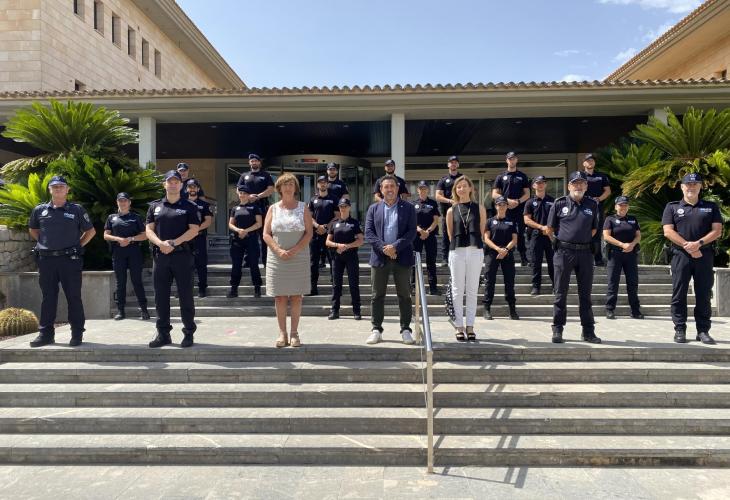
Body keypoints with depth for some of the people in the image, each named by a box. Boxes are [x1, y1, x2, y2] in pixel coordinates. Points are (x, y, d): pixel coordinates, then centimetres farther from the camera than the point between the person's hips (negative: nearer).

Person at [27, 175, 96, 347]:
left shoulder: (76, 209, 2)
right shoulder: (40, 210, 9)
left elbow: (91, 231, 8)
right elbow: (32, 229, 24)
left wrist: (78, 245, 1)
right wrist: (44, 243, 12)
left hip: (70, 259, -3)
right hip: (46, 259, 3)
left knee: (74, 297, 1)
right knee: (48, 297, 9)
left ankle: (77, 334, 8)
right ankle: (46, 333, 17)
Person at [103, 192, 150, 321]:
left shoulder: (136, 217, 10)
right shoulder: (111, 217, 14)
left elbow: (144, 235, 4)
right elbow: (106, 235, 9)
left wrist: (130, 239, -11)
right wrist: (118, 239, -10)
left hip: (134, 252, -2)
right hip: (118, 253, 2)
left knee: (137, 280, -3)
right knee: (120, 282, 4)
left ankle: (143, 309, -1)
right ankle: (120, 310, 8)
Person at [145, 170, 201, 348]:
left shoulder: (189, 206, 4)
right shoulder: (155, 206, 13)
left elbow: (194, 230, -6)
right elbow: (149, 230, 8)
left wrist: (173, 243, -15)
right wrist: (160, 243, -12)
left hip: (182, 255, -3)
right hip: (160, 255, 3)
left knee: (186, 295, 1)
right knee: (160, 296, 6)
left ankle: (189, 333, 10)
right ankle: (163, 334, 16)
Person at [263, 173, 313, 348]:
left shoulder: (303, 208, 6)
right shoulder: (273, 209, 9)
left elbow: (309, 233, -1)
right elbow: (266, 234, 3)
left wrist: (294, 250, -14)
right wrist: (279, 251, -13)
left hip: (299, 258, -1)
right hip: (277, 259, 1)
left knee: (296, 296, 1)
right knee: (280, 297, 2)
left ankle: (294, 333, 8)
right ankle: (282, 333, 9)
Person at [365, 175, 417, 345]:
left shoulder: (408, 208, 5)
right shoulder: (373, 208, 9)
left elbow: (412, 232, -4)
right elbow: (368, 233, 1)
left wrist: (395, 247, -16)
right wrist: (384, 248, -13)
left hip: (402, 257, -1)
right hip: (379, 257, 1)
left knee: (404, 295, 4)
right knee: (377, 296, 5)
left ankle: (405, 330, 13)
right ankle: (376, 330, 13)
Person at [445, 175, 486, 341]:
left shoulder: (479, 208, 6)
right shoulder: (451, 211, 6)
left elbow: (482, 231, 9)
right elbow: (450, 235, 11)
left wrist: (476, 244, 8)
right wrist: (455, 245, 10)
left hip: (475, 252, 0)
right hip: (457, 252, 0)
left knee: (472, 291, 4)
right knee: (457, 291, 2)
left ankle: (470, 327, 11)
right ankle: (459, 327, 9)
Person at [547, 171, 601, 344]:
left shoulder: (592, 205, 9)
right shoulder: (559, 203, 2)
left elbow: (594, 229, 17)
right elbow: (550, 228, 8)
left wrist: (583, 240, 9)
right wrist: (560, 241, 4)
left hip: (585, 253, 2)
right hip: (563, 252, -2)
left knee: (585, 294, 8)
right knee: (561, 293, 2)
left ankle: (588, 331, 15)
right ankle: (557, 330, 10)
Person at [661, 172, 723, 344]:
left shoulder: (711, 207, 13)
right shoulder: (672, 207, 9)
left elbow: (717, 230, 3)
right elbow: (668, 231, -1)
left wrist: (699, 243, -13)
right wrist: (687, 246, -11)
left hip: (704, 255, 1)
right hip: (681, 255, -1)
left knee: (704, 294, 3)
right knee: (679, 294, -1)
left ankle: (703, 331, 9)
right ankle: (680, 330, 5)